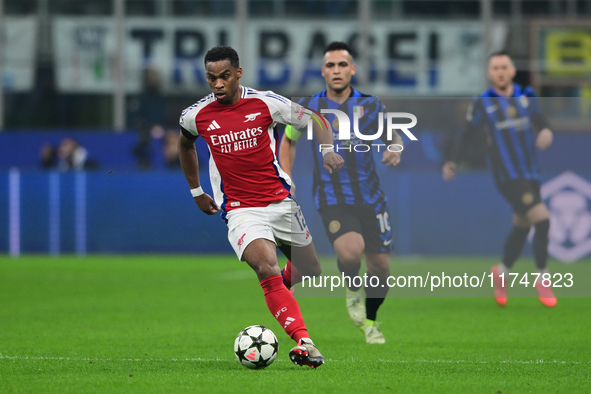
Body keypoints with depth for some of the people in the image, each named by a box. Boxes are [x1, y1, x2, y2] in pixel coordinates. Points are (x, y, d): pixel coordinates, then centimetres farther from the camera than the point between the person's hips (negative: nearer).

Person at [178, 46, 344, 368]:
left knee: (311, 273, 9)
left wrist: (328, 150, -10)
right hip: (240, 210, -2)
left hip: (281, 202, 2)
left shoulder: (265, 103, -5)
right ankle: (304, 343, -34)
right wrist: (196, 191, 22)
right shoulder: (196, 116, -2)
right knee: (266, 267, -27)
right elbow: (185, 144, 22)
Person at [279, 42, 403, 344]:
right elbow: (288, 140, 14)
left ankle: (369, 321, 32)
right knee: (350, 250, -29)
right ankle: (353, 289, 5)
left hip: (370, 197, 3)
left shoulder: (369, 106, 0)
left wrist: (395, 149, -9)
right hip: (331, 197, -3)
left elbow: (393, 135, 14)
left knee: (380, 265, 4)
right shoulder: (308, 109, -2)